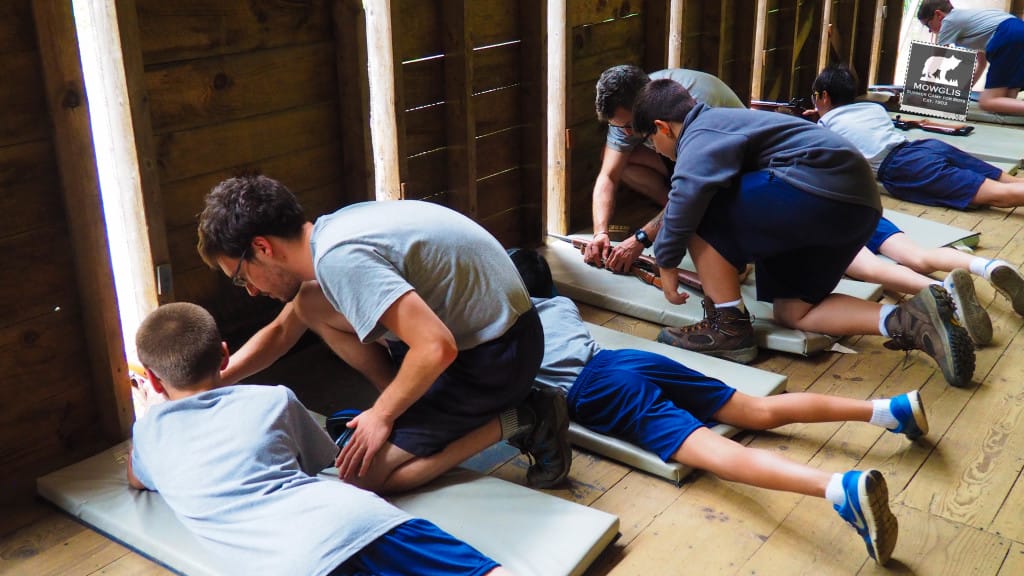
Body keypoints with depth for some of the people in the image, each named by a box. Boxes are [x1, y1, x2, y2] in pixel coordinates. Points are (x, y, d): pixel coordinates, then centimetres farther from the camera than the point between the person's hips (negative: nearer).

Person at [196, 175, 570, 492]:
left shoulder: (338, 258, -26)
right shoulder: (327, 235, 5)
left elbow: (437, 349, -32)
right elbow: (280, 332, 21)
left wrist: (382, 415, -16)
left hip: (497, 350, -9)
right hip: (470, 324, 9)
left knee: (362, 474, -11)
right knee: (309, 304, 8)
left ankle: (517, 421, -3)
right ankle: (415, 408, 11)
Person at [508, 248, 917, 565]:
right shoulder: (561, 303, 33)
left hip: (593, 391, -7)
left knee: (711, 450, -27)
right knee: (760, 412, 7)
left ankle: (842, 487, -48)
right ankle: (888, 409, -4)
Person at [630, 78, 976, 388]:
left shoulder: (699, 136, -5)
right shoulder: (719, 122, 27)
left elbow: (687, 194, -25)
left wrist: (667, 262, -12)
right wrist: (642, 239, 43)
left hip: (821, 192, -11)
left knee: (701, 213, -5)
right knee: (792, 310, 14)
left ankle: (729, 327, -2)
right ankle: (906, 320, -5)